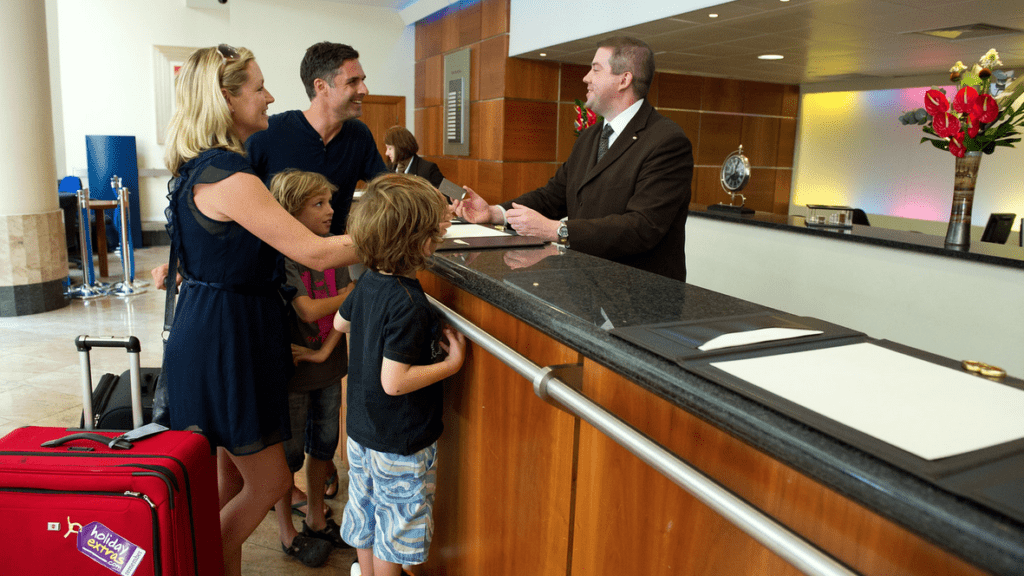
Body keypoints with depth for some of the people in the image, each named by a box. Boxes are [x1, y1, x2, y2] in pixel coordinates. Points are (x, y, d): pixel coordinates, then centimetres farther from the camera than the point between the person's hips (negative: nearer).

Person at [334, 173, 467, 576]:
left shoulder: (368, 281, -2)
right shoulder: (409, 305, -29)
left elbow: (340, 321, 17)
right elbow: (394, 381, -29)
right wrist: (452, 363, -22)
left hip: (362, 428, 8)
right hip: (400, 444, -8)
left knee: (367, 517, 24)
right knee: (396, 527, 11)